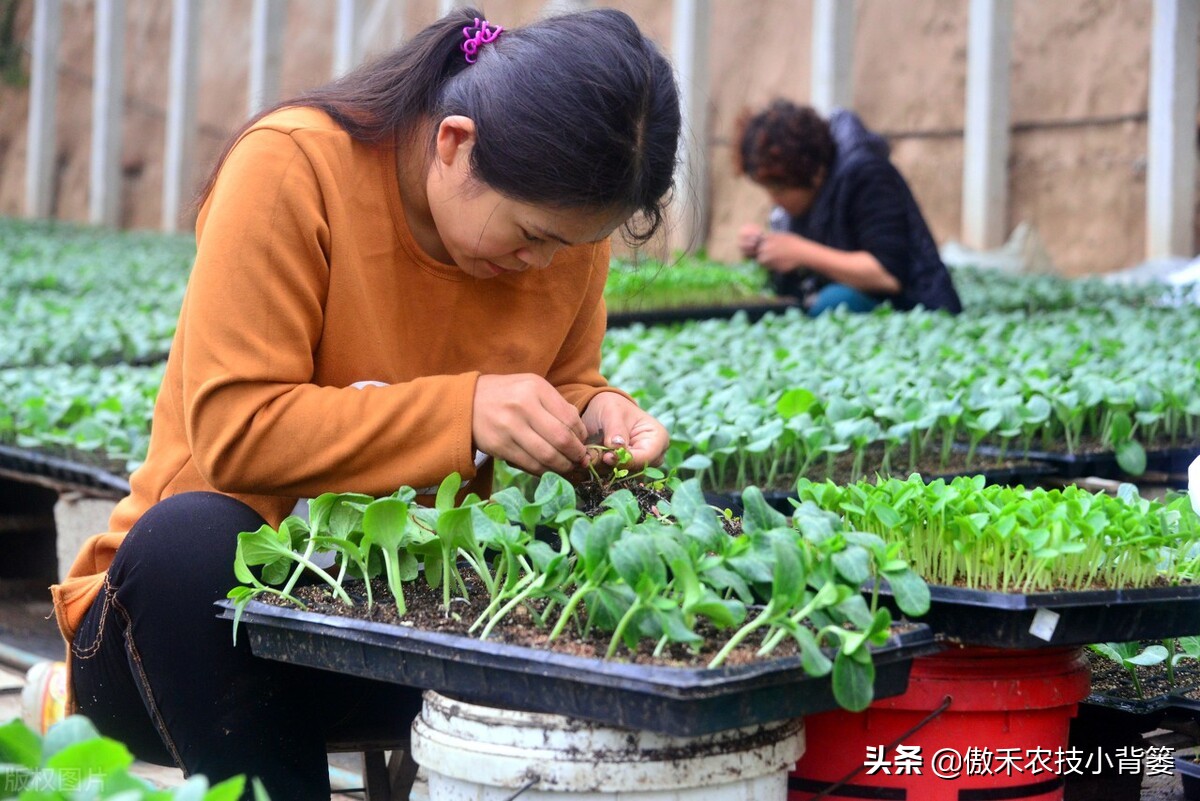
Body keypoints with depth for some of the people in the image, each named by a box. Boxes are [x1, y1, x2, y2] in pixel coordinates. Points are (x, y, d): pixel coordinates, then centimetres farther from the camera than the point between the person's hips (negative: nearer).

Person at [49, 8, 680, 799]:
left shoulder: (563, 217, -1)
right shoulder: (292, 165, -17)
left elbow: (559, 389, 13)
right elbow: (232, 431, -21)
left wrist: (592, 413, -11)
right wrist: (460, 410, -29)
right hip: (206, 586, -3)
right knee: (190, 537, -38)